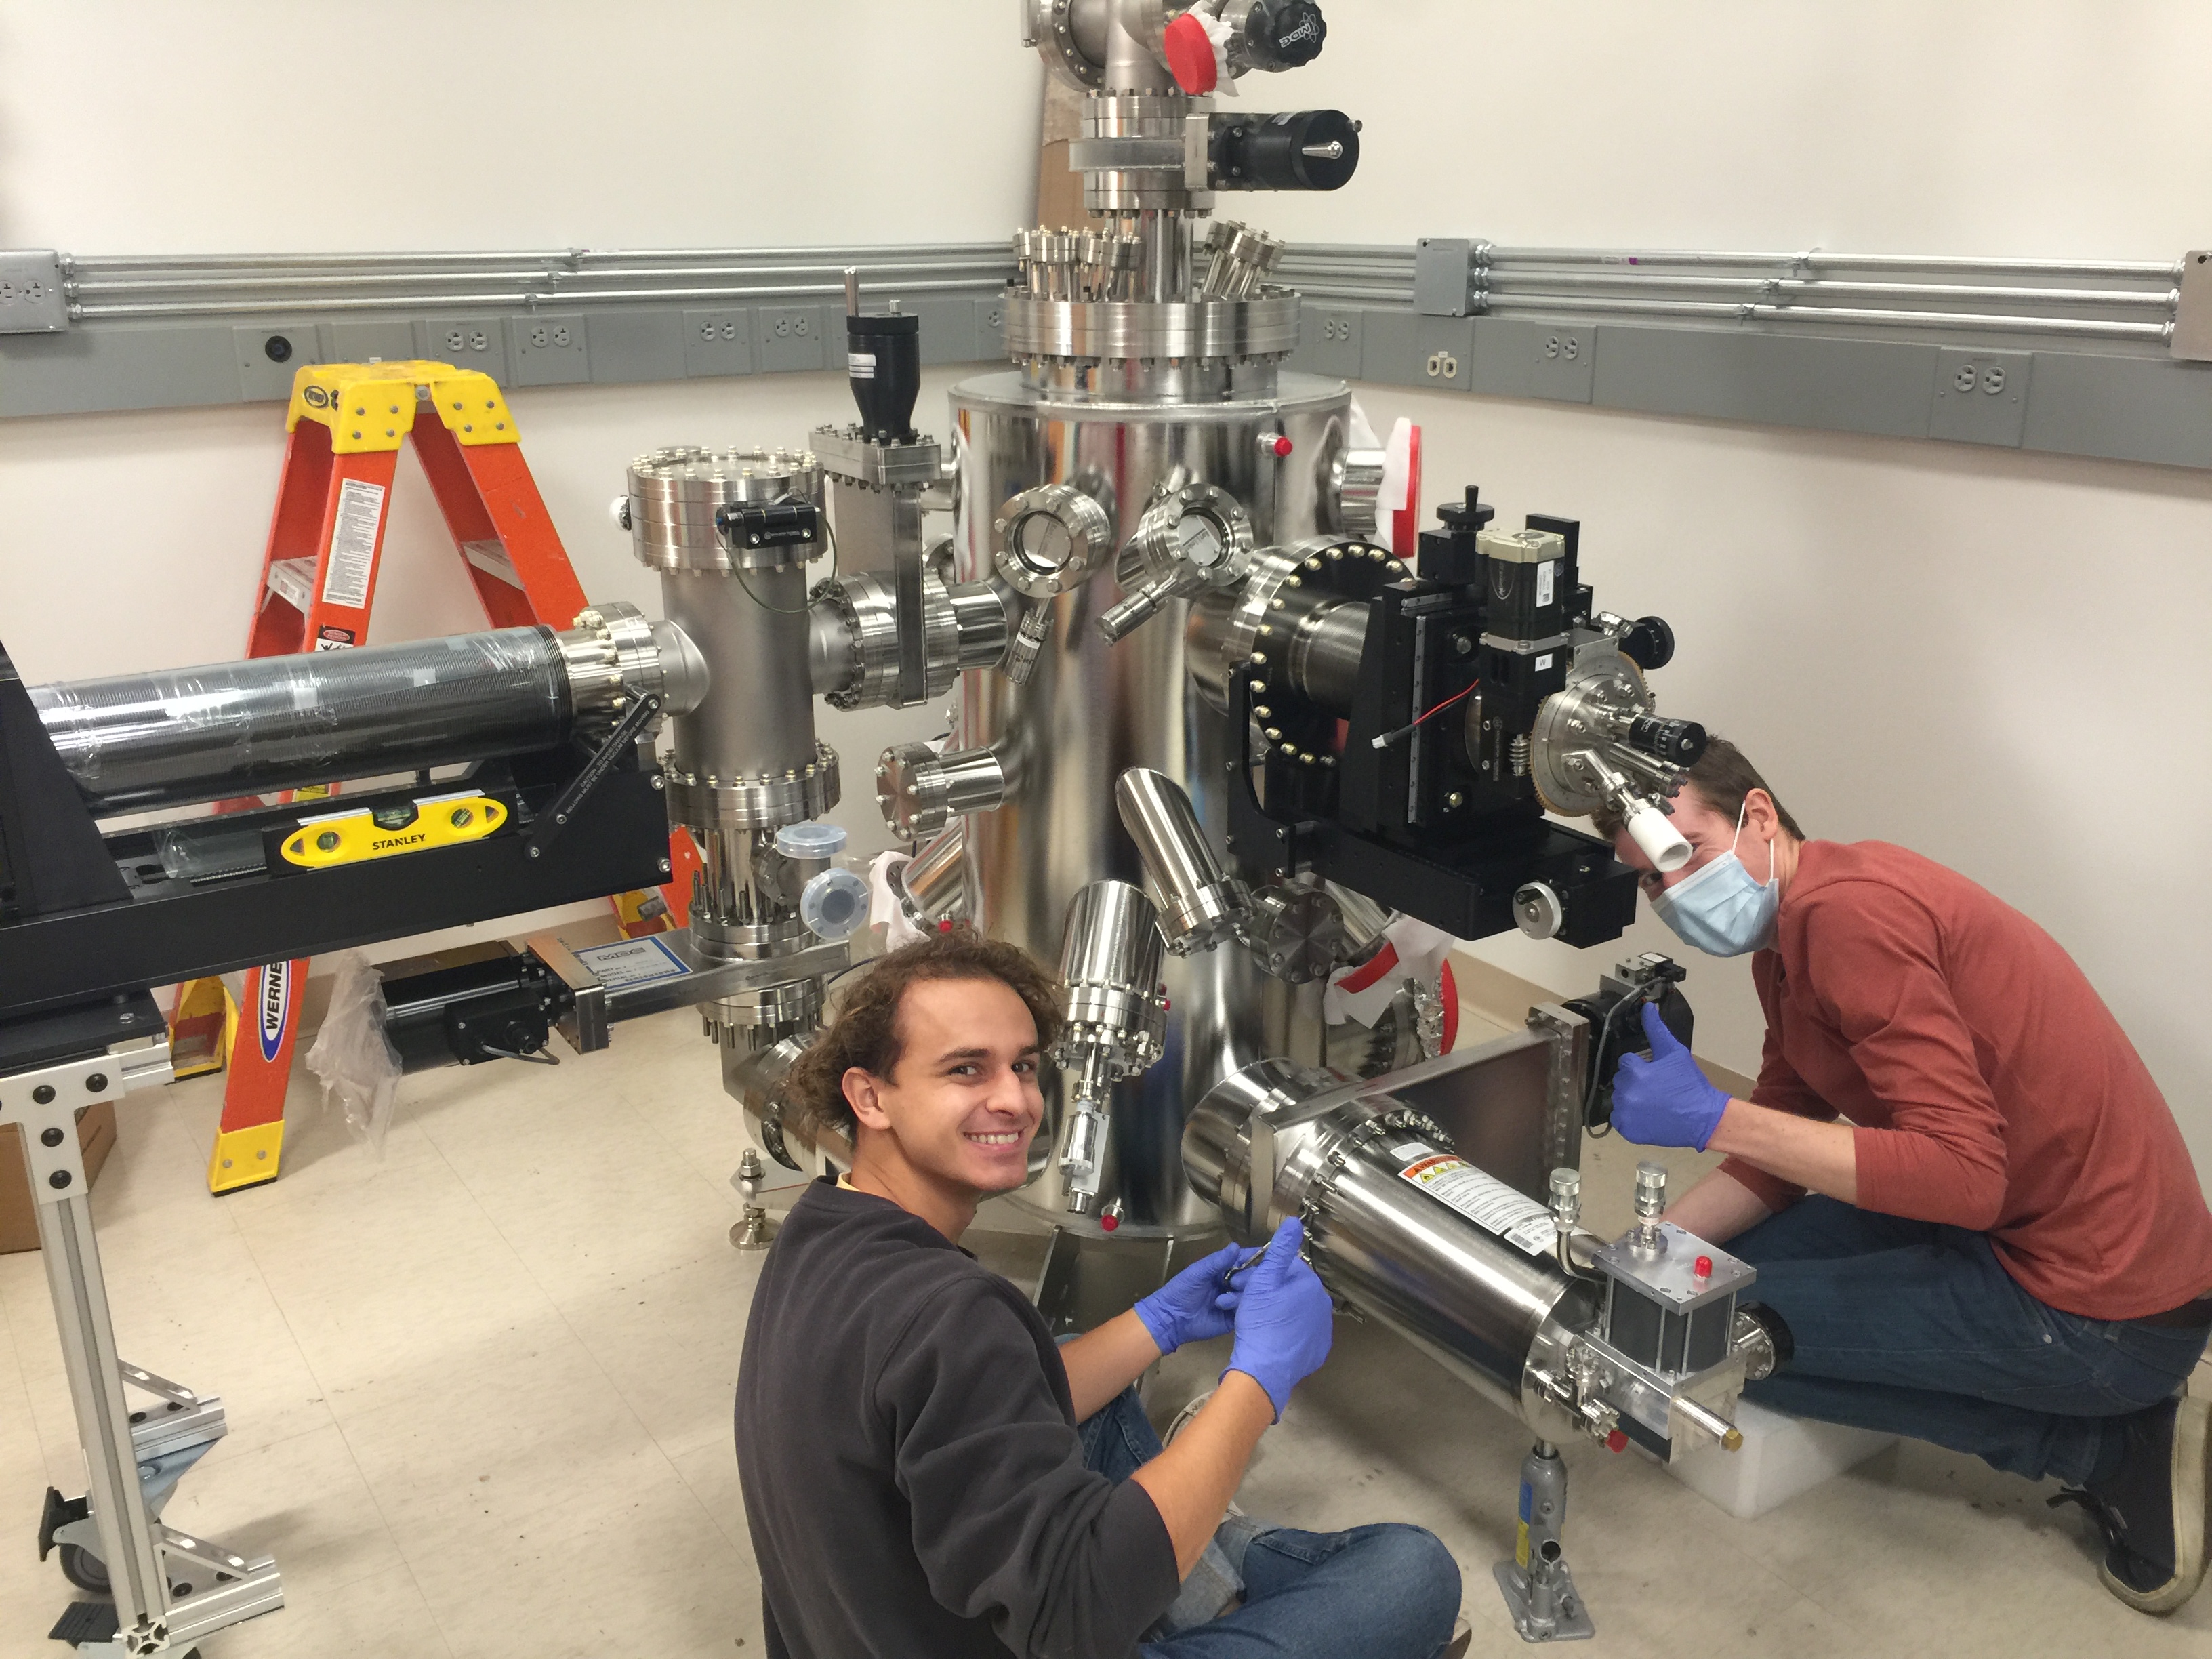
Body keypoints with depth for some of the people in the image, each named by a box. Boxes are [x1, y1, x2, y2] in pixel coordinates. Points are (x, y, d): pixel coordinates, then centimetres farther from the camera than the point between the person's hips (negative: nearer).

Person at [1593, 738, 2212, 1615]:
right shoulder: (1791, 933, 9)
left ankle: (2110, 1449, 1)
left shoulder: (1848, 911, -23)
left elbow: (1964, 1177, -28)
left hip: (2104, 1307, -10)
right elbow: (1784, 1150, 13)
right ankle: (2116, 1425, 12)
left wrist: (1711, 1116, -28)